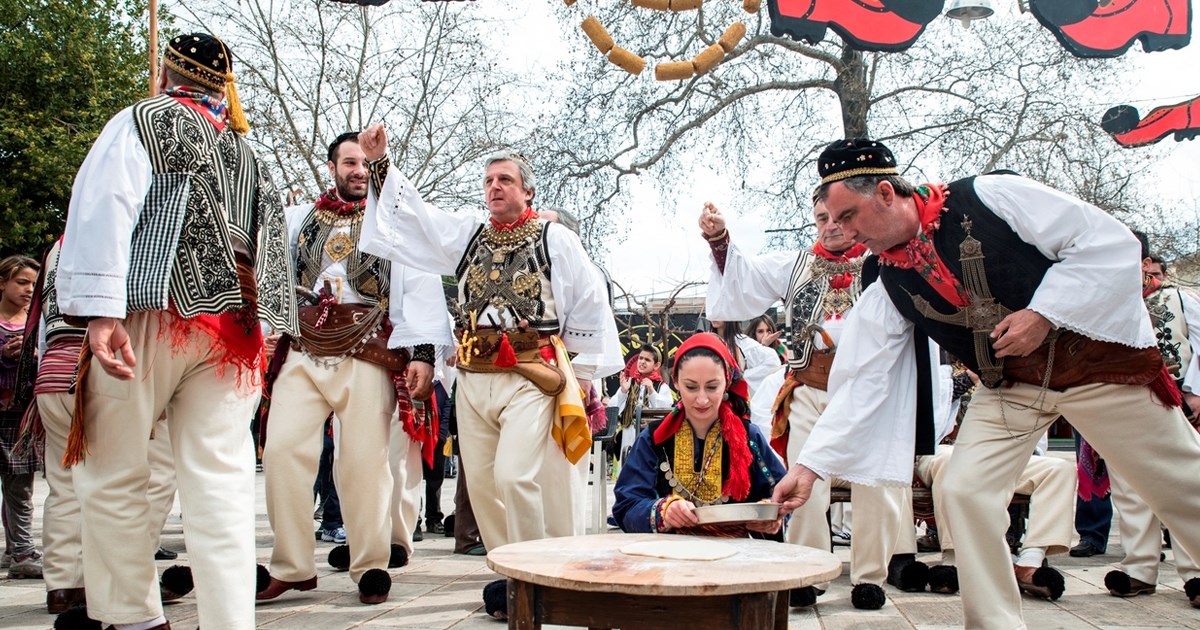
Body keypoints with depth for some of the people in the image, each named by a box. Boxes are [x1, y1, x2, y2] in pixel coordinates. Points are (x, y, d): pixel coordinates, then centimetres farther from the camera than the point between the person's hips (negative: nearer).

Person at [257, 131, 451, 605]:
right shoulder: (297, 220, 21)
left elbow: (422, 288, 1)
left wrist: (423, 352, -11)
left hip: (367, 352, -3)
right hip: (301, 349, 3)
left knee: (364, 459, -4)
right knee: (282, 449, -7)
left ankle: (371, 566, 9)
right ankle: (292, 567, 5)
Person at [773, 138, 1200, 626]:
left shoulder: (989, 197, -19)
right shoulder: (887, 290, -5)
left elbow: (1110, 242, -16)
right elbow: (861, 384, -7)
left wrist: (1043, 314, -24)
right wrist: (809, 465, -13)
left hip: (1095, 359, -3)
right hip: (1008, 386, 4)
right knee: (964, 491, -10)